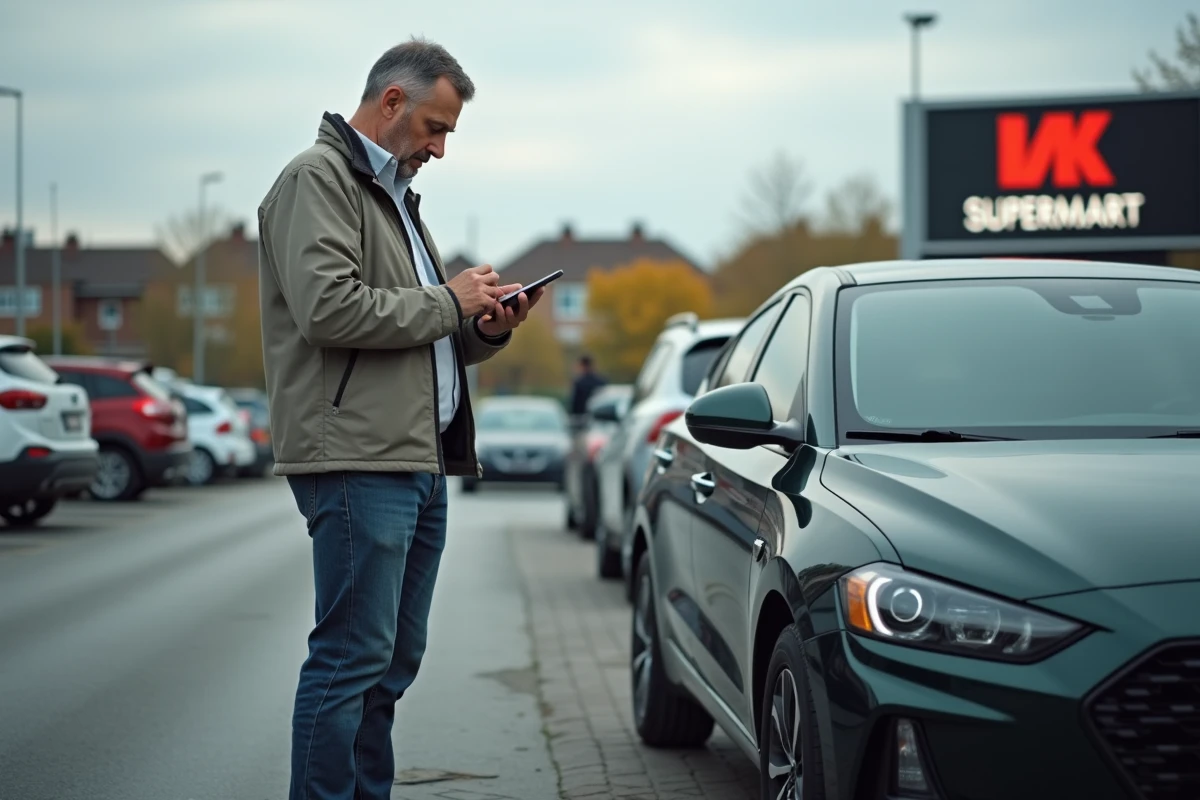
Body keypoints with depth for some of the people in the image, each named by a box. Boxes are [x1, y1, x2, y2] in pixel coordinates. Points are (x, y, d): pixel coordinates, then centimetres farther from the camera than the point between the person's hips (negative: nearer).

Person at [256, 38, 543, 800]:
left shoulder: (395, 194, 26)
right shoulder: (318, 180, -5)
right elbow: (328, 308, -20)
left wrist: (486, 328, 8)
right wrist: (447, 302, -10)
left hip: (422, 461, 10)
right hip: (358, 459, -10)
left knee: (394, 660, 11)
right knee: (353, 657, -10)